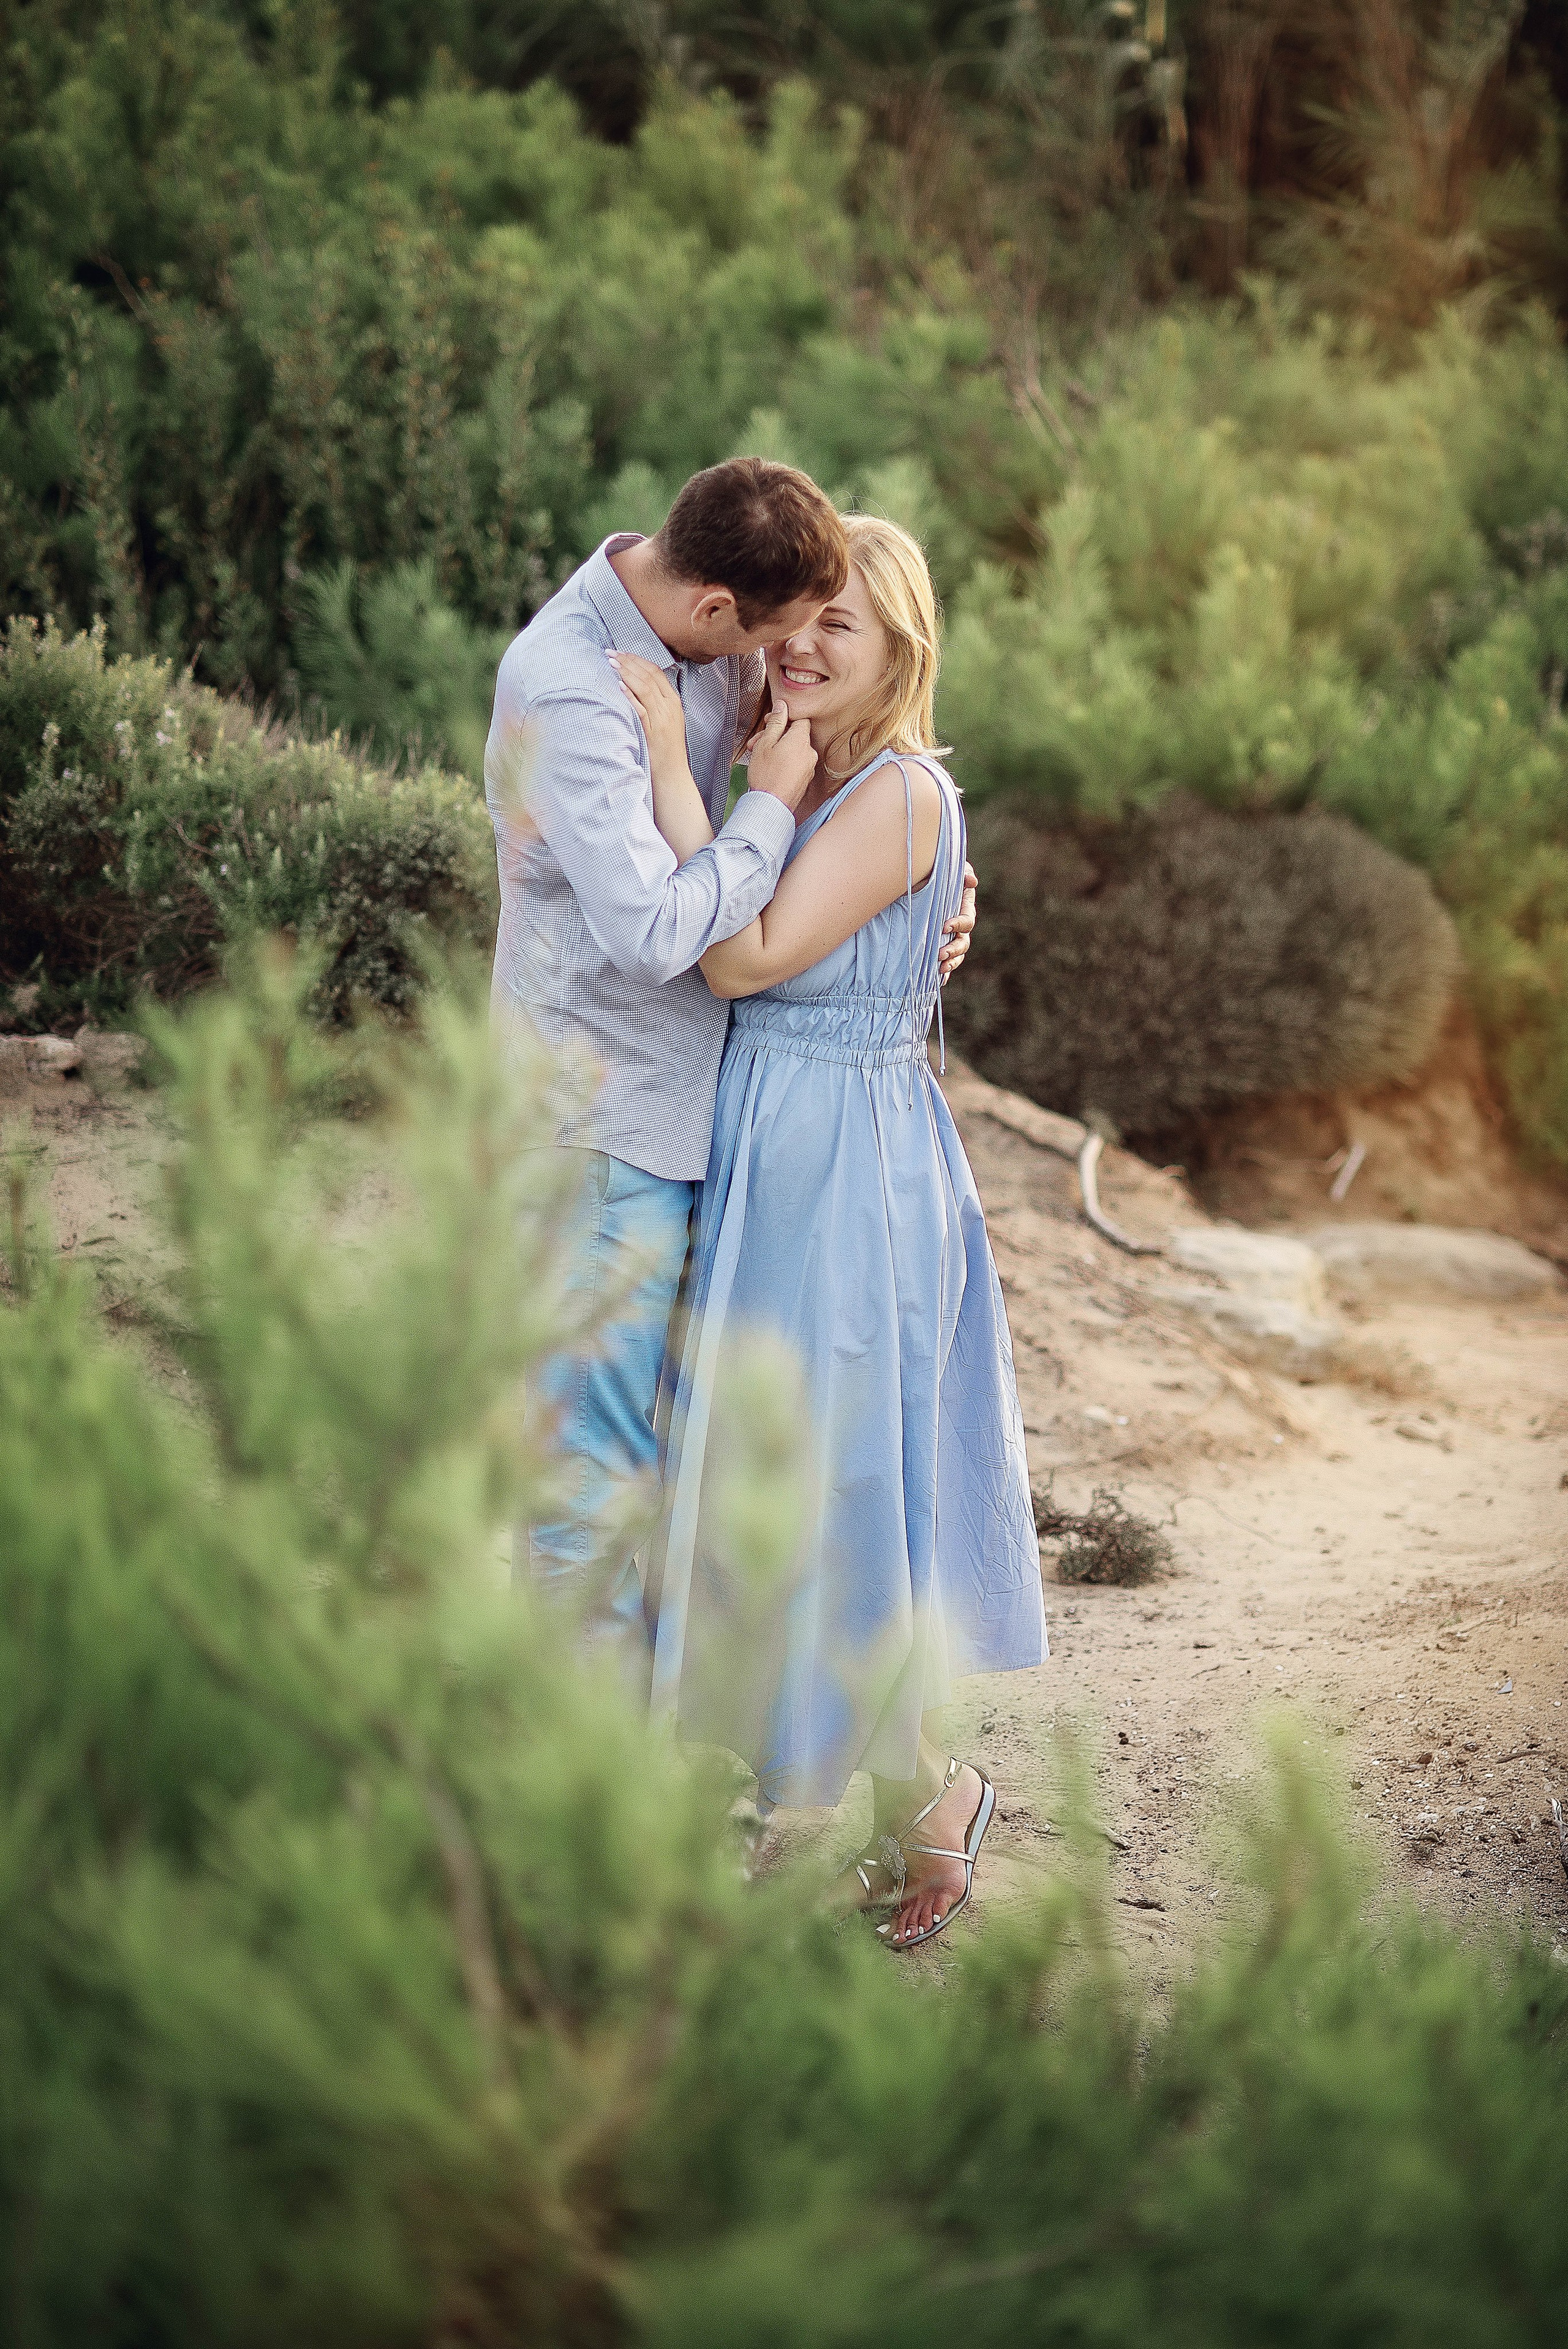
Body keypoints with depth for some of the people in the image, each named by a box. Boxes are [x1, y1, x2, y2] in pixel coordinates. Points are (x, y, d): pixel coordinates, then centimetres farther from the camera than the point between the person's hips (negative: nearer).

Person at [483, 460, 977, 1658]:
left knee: (669, 1415, 18)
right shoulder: (567, 690, -25)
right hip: (604, 1117, -9)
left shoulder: (714, 641, 1)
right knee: (595, 1436, 0)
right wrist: (775, 808, -17)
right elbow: (652, 930, -31)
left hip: (686, 1094, 9)